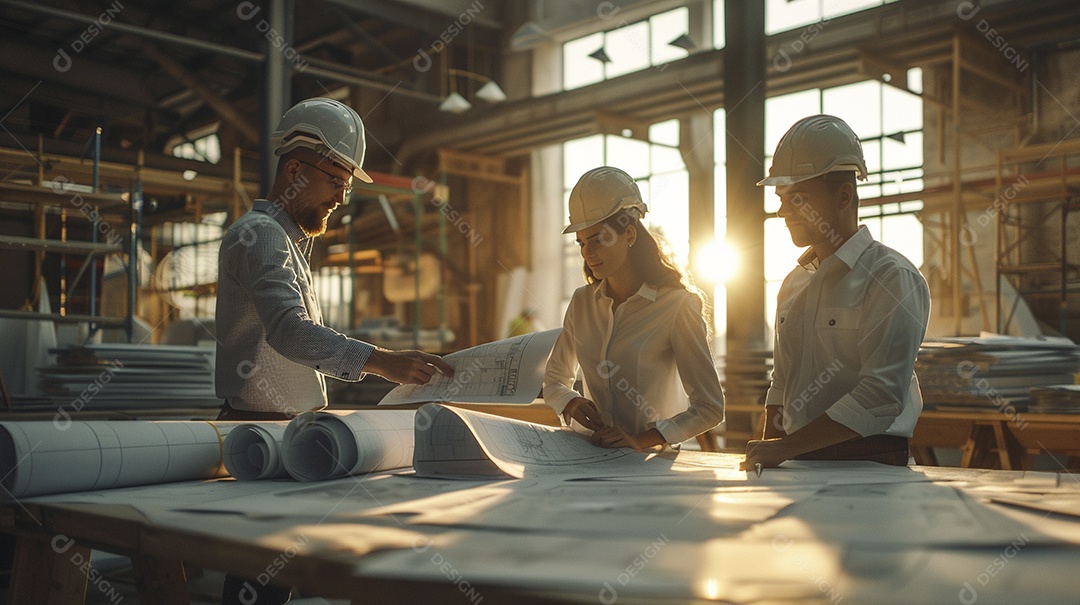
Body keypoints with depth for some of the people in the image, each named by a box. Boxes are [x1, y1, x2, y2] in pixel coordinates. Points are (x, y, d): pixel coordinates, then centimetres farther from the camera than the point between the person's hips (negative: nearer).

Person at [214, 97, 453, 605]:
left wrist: (366, 364, 14)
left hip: (286, 430, 10)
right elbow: (289, 331, -30)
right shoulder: (260, 234, -12)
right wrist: (377, 361, -40)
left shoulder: (287, 240, 22)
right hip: (261, 431, -10)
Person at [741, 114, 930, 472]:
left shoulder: (893, 277, -6)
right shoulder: (794, 284, 16)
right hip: (798, 466, 6)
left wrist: (785, 448, -14)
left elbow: (880, 397, -14)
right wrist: (766, 453, 7)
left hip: (870, 467, -6)